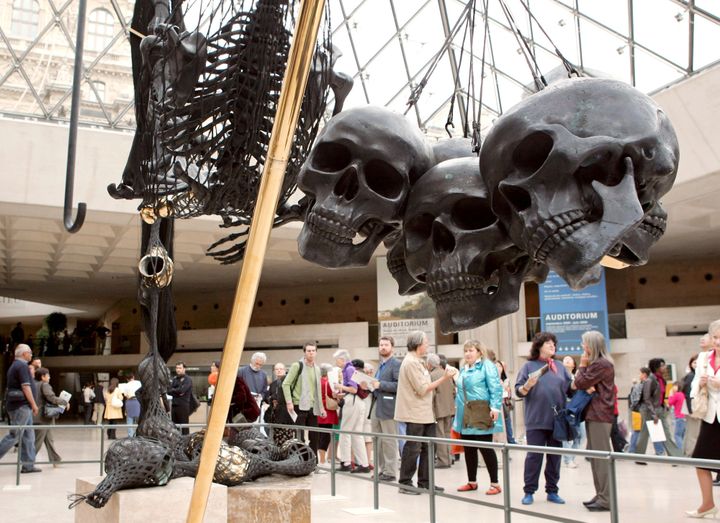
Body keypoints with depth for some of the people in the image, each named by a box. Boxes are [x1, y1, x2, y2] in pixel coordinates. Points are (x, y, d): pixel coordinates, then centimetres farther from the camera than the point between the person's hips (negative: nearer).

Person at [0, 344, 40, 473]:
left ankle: (28, 465, 10)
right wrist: (34, 404, -14)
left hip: (21, 406, 10)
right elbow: (26, 387, -18)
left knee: (28, 436, 9)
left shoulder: (14, 365, 19)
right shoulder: (22, 366, -12)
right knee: (14, 435, -7)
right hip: (21, 406, -10)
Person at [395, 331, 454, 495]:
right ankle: (405, 483, 8)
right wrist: (443, 379, -14)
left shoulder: (418, 362, 16)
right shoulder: (410, 362, -15)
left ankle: (425, 482, 18)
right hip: (415, 414, -10)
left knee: (428, 448, 11)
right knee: (413, 449, -2)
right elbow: (422, 389, -17)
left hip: (425, 413, 10)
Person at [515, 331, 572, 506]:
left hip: (556, 420, 4)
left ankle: (552, 491, 19)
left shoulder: (560, 367, 12)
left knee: (555, 456, 9)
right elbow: (519, 391, -2)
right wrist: (528, 385, -22)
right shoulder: (529, 366, 1)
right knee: (534, 456, -1)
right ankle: (529, 491, 7)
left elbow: (571, 388, 13)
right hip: (536, 420, -4)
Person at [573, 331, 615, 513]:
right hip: (596, 415, 10)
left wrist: (582, 366, -1)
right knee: (596, 456, 13)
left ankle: (605, 499, -4)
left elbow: (580, 383, -14)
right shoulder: (600, 363, 19)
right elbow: (581, 384, 17)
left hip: (599, 416, -10)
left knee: (601, 457, -7)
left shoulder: (600, 364, -15)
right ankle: (601, 495, 19)